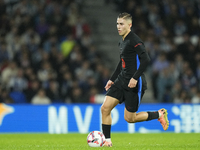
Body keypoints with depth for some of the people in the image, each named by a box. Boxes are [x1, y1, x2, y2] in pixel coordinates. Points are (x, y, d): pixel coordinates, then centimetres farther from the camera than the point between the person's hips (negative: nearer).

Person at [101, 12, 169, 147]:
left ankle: (159, 114, 18)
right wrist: (112, 79, 24)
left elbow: (146, 59, -25)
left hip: (134, 84, -9)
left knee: (129, 118, -2)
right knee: (105, 108, -4)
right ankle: (107, 141, 3)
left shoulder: (134, 40, -15)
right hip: (122, 81, 9)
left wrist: (135, 78, -28)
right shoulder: (122, 41, 13)